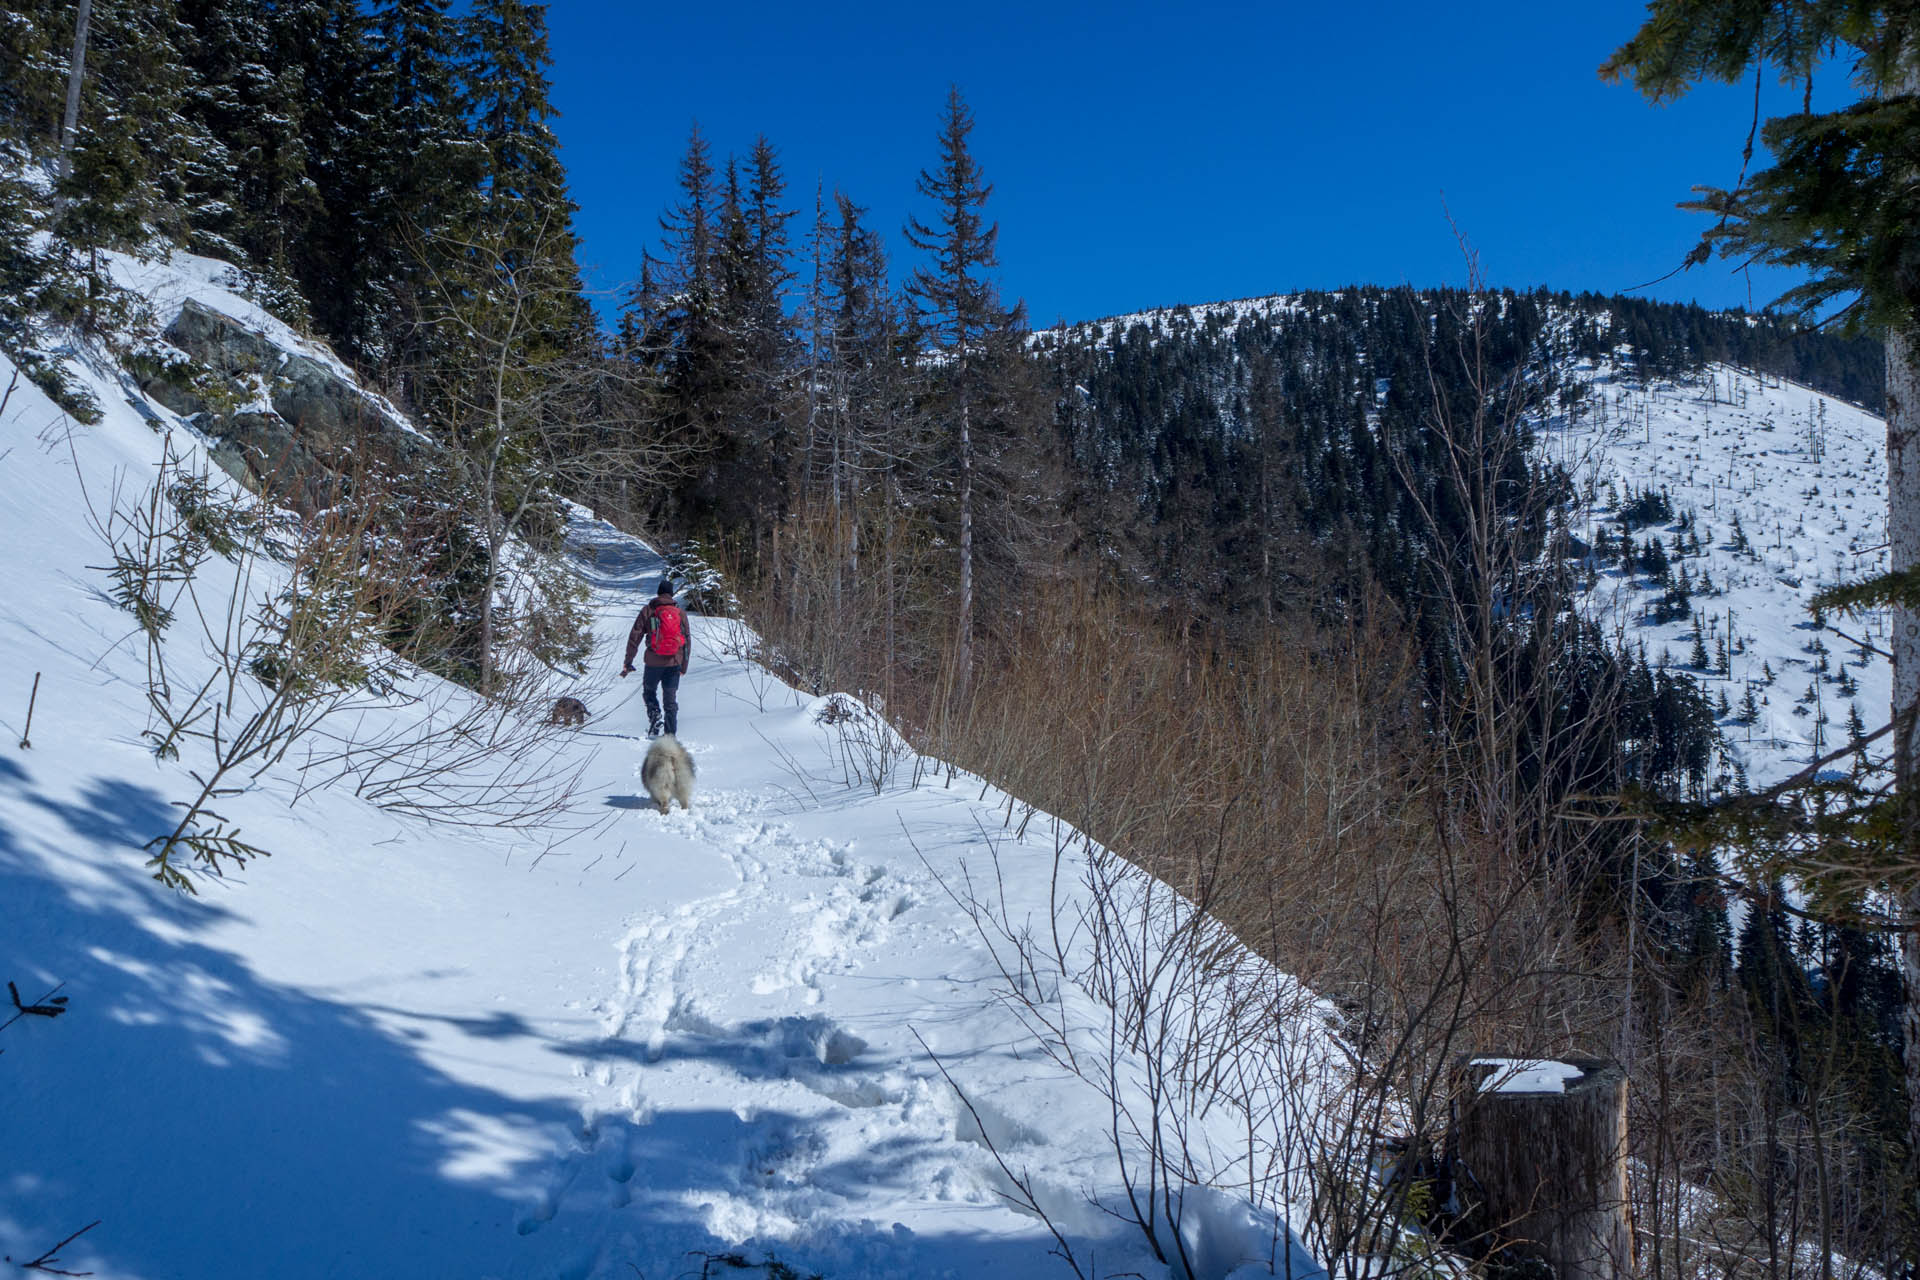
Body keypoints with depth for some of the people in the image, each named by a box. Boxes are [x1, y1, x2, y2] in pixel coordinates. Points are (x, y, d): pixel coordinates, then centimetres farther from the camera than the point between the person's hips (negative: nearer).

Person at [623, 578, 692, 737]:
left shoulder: (648, 611, -1)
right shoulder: (681, 612, 5)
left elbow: (634, 637, -3)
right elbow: (687, 640, 8)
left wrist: (628, 663, 1)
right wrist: (684, 666, 16)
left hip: (654, 662, -2)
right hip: (674, 663, 2)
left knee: (649, 691, 21)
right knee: (670, 700, 9)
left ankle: (655, 714, -6)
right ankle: (671, 735, 6)